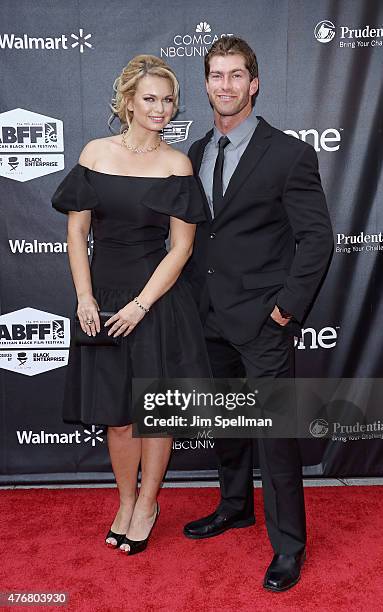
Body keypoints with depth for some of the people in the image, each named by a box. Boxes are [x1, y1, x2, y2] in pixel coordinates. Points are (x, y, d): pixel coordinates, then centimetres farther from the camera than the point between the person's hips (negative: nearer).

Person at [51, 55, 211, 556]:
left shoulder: (177, 164, -3)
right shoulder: (96, 153, 3)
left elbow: (181, 246, -6)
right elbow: (77, 230, 3)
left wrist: (141, 305, -13)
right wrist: (85, 297, -7)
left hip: (158, 298, -2)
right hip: (104, 297, 2)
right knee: (117, 414, 11)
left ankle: (147, 505, 30)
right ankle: (126, 502, 33)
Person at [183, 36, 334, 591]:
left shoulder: (289, 154, -9)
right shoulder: (196, 154, 10)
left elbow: (317, 238, -10)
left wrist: (288, 307, -13)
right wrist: (194, 294, 9)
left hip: (262, 321, -6)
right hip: (210, 316, 6)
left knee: (275, 434, 1)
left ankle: (288, 546, 20)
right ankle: (234, 506, 41)